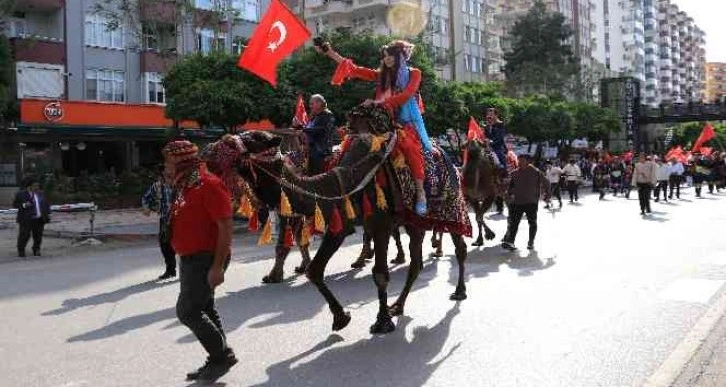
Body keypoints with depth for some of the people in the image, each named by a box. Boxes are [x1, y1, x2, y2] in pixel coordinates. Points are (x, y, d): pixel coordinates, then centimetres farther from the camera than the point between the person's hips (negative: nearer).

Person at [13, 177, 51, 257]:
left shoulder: (40, 194, 9)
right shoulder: (21, 194, -3)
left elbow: (46, 204, 15)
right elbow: (15, 204, 0)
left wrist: (48, 213, 4)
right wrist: (23, 205, -17)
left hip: (39, 219, 4)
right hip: (26, 219, -4)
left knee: (38, 235, 4)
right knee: (24, 235, -3)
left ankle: (36, 250, 16)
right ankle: (21, 251, 13)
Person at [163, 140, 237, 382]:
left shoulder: (208, 185, -19)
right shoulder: (185, 187, 11)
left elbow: (225, 227, -22)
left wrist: (217, 266, -25)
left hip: (205, 260, -10)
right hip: (191, 259, 10)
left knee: (187, 311, -8)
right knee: (203, 309, 14)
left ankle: (222, 355, 6)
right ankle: (218, 359, 25)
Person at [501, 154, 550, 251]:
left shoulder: (536, 172, -7)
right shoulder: (515, 173, 3)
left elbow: (546, 183, 2)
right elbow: (511, 185, 17)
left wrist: (547, 196, 4)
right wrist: (509, 195, 6)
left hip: (532, 202, -2)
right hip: (517, 202, 2)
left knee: (532, 223, 9)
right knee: (514, 222, -6)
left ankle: (531, 243, 21)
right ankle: (510, 241, -11)